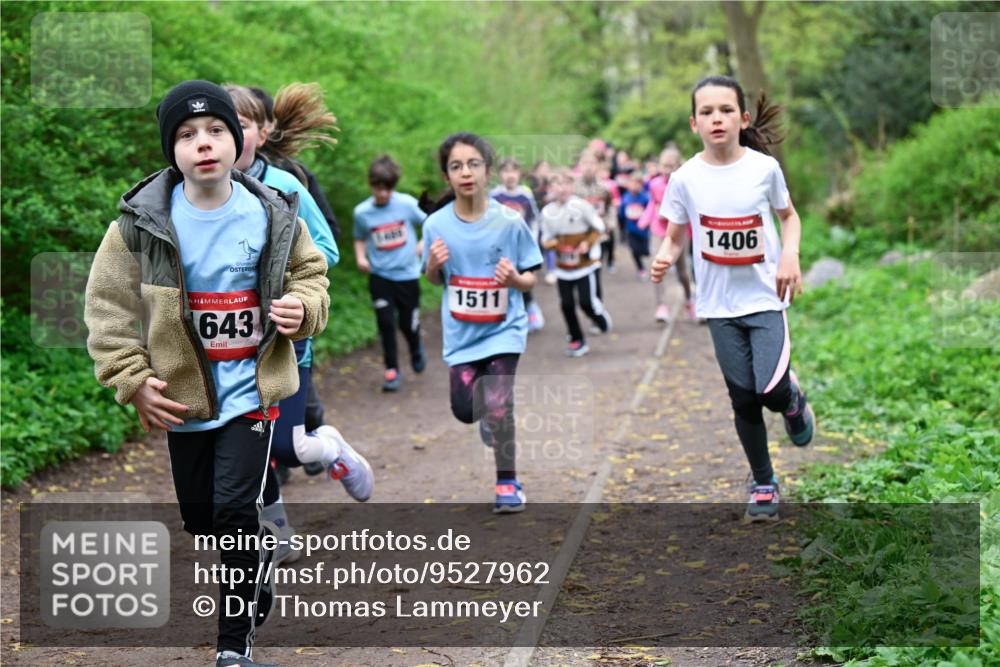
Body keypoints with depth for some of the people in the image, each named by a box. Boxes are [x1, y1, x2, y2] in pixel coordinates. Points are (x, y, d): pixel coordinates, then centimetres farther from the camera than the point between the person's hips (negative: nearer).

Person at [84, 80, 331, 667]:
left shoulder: (274, 215, -6)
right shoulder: (143, 221, -10)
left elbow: (311, 273, 9)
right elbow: (109, 305, -3)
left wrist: (302, 306, -14)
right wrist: (133, 380, -10)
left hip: (252, 390, -2)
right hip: (182, 393, 2)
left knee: (235, 510, -12)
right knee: (200, 518, 14)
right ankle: (258, 560, 49)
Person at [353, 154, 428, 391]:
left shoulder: (407, 204, -9)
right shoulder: (362, 212, -5)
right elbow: (360, 238, 13)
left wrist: (423, 245, -8)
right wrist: (360, 257, -5)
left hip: (407, 274, -1)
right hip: (380, 276, 1)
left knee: (408, 323, 6)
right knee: (386, 323, -6)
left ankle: (416, 350, 40)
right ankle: (391, 370, 7)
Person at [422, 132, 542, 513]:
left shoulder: (509, 222, -13)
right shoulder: (437, 224, -7)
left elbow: (530, 279, -4)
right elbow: (434, 280, 6)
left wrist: (515, 278, -27)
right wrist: (433, 265, -16)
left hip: (504, 328, -3)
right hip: (461, 332, 3)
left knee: (498, 404, -16)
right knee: (465, 410, 8)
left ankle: (508, 483, 5)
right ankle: (490, 416, 47)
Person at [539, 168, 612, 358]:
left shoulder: (581, 206, -13)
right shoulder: (547, 212, -2)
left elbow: (598, 228, -2)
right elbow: (546, 239, 7)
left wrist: (588, 243, -16)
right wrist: (554, 243, -15)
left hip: (587, 263, -3)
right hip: (563, 267, 3)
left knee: (587, 302, -8)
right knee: (566, 304, 1)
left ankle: (602, 318, 26)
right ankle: (577, 340, 18)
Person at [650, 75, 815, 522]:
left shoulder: (764, 167, -6)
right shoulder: (685, 178, -5)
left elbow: (789, 216, 9)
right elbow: (674, 236, 3)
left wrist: (790, 256, -8)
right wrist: (665, 259, -19)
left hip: (765, 297, -1)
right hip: (719, 304, 1)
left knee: (771, 388, -18)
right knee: (743, 398, 6)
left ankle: (793, 400, 20)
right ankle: (763, 483, 25)